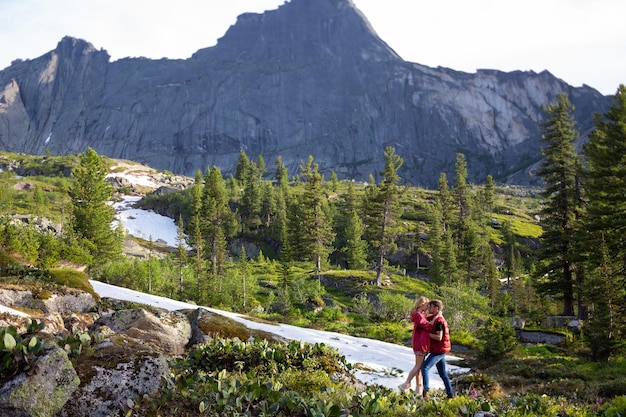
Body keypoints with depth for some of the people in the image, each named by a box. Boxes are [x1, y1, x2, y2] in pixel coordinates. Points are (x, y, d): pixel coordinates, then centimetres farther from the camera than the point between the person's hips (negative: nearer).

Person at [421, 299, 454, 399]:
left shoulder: (439, 320, -18)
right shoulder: (436, 318, 13)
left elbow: (439, 337, -22)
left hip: (439, 350, -10)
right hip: (439, 350, 10)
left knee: (425, 368, -14)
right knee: (443, 373, 14)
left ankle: (426, 392, -18)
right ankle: (450, 394, 17)